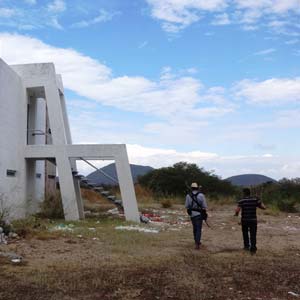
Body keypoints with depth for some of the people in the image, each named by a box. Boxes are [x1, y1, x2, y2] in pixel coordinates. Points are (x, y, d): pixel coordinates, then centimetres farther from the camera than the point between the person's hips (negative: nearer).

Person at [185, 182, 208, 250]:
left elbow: (187, 206, 1)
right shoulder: (201, 195, -10)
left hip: (192, 214, 3)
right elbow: (204, 206, -9)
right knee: (198, 229, -2)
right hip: (199, 214, -3)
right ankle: (197, 244, -13)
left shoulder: (188, 196, -4)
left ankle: (197, 241, 31)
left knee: (195, 228, 20)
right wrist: (205, 213, 3)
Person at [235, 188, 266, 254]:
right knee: (253, 235, 4)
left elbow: (237, 210, -18)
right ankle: (253, 249, -2)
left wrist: (236, 214, 4)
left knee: (245, 233, 20)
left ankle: (246, 246, 30)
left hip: (244, 220, -1)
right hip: (253, 220, 1)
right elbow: (263, 207, -1)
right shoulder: (255, 199, -1)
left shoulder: (241, 201, -8)